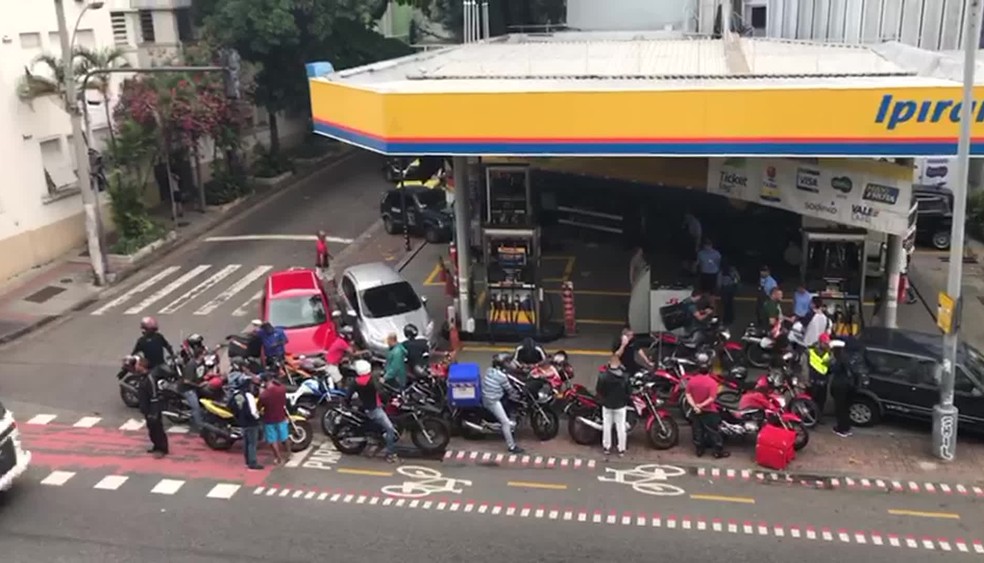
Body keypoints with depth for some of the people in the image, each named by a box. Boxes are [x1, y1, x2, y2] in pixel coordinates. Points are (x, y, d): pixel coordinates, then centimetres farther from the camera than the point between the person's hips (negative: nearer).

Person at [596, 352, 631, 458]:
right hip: (620, 405, 0)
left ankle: (607, 448, 27)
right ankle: (621, 449, 21)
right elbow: (629, 392, -10)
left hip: (607, 405, 0)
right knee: (621, 427, 12)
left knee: (607, 426, 16)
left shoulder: (603, 375, -20)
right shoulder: (625, 376, -18)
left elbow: (598, 391, -11)